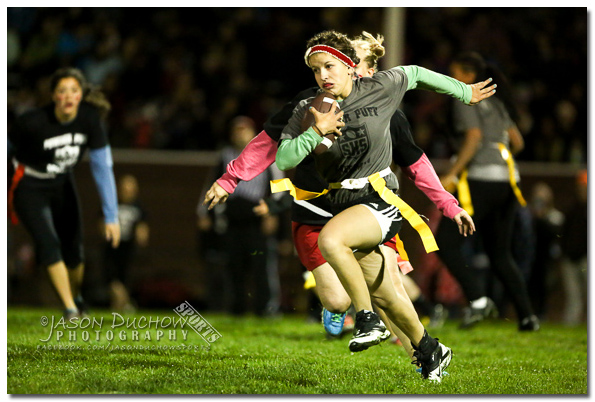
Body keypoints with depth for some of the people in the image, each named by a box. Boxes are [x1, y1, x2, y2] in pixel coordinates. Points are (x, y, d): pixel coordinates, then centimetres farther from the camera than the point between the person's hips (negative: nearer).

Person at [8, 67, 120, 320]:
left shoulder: (90, 120, -20)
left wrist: (111, 216, -20)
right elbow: (8, 147, -12)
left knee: (74, 249, 10)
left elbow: (102, 168, -18)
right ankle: (70, 309, -15)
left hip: (62, 184, 4)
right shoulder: (33, 122, -30)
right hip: (29, 187, -4)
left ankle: (77, 299, 37)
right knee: (48, 244, -20)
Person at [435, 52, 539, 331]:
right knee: (500, 253, 13)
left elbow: (474, 136, -16)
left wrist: (451, 174, -16)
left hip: (481, 180, -8)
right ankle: (527, 315, 4)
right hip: (507, 180, 8)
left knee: (446, 241, -2)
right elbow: (517, 141, 21)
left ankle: (478, 300, -13)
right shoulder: (495, 102, 21)